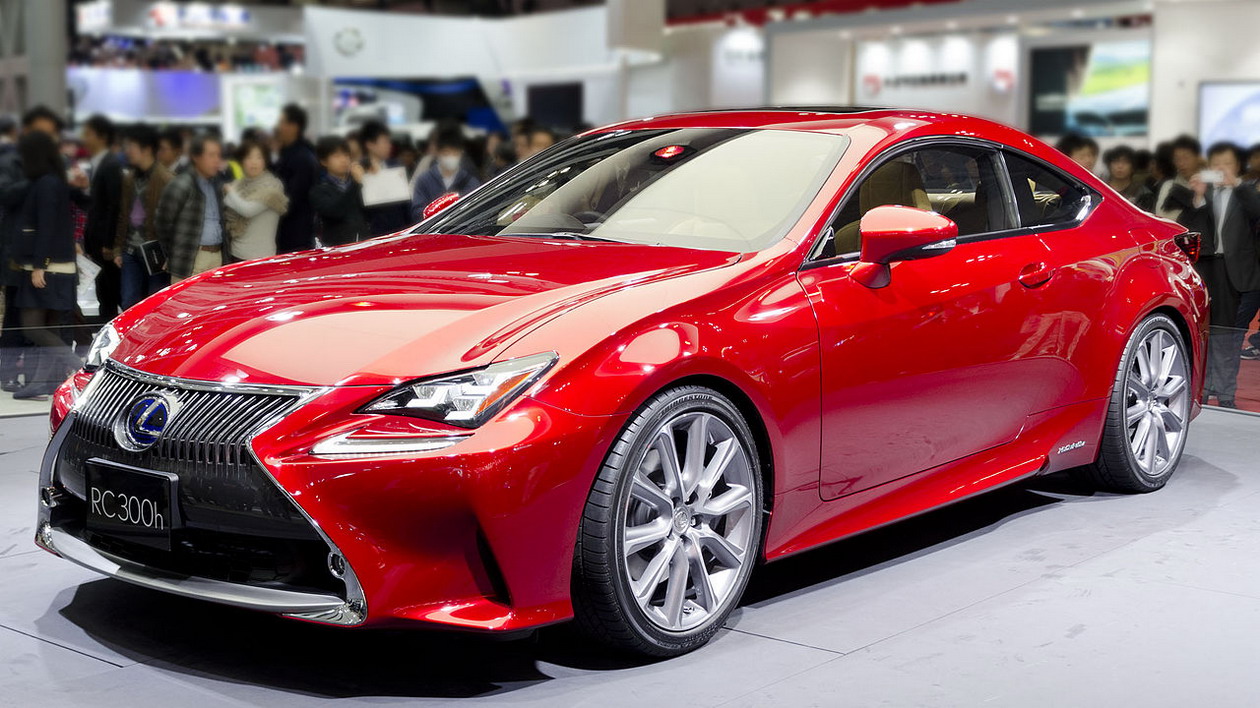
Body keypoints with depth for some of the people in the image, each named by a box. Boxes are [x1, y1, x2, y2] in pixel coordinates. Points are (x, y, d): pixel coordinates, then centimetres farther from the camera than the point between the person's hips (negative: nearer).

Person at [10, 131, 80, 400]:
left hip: (47, 269, -9)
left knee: (34, 327, -9)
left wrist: (39, 266, -20)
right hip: (59, 268, 9)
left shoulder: (46, 184, -13)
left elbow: (46, 228, -18)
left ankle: (79, 371, -11)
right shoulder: (56, 182, 14)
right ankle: (42, 384, 9)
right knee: (47, 330, 8)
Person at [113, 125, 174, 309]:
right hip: (131, 251, 6)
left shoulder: (166, 181, -10)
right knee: (129, 303, 5)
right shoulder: (129, 179, 12)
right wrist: (118, 249, 13)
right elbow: (122, 216, 16)